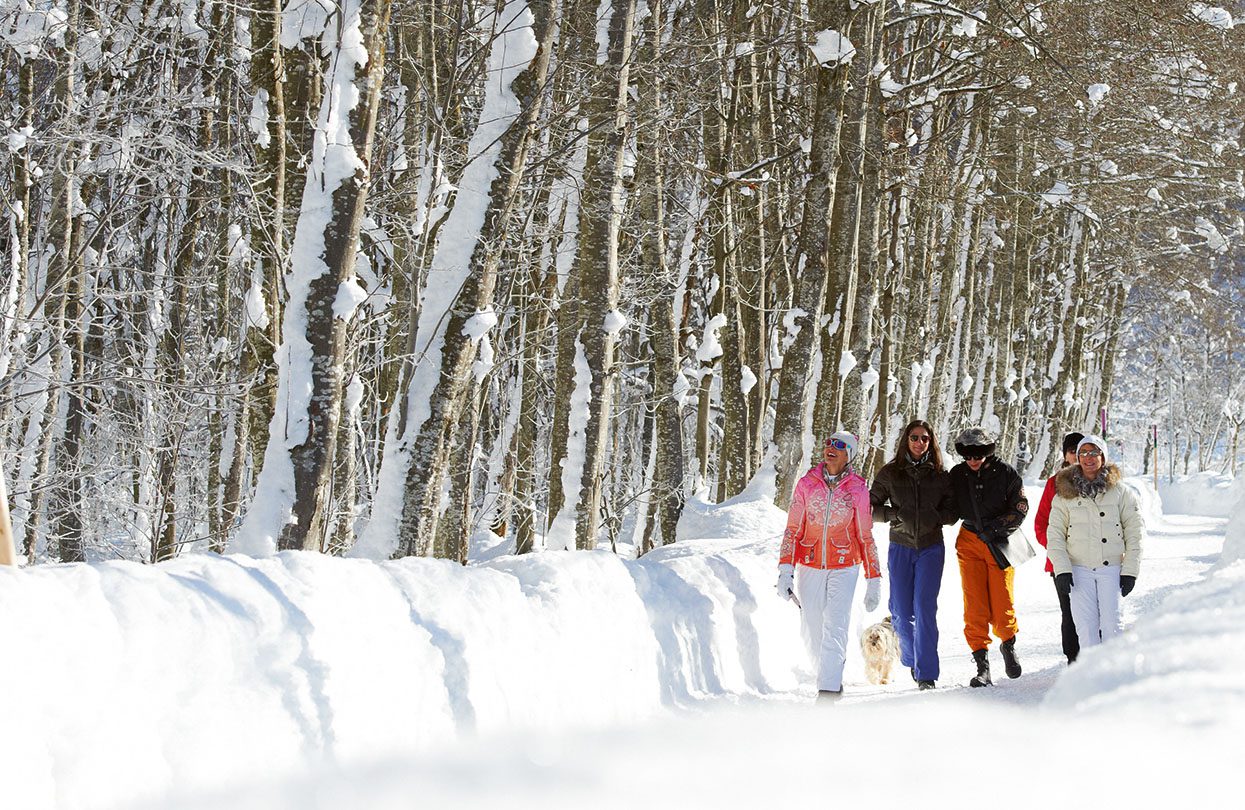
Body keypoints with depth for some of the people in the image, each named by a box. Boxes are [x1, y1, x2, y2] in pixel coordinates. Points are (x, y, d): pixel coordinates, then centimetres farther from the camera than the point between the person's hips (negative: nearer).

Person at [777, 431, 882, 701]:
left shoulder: (857, 489, -1)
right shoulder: (806, 484, 1)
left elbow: (866, 537, 5)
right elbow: (793, 530, 3)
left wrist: (874, 581, 4)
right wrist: (785, 570, -7)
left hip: (844, 568, -2)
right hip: (809, 567, 2)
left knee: (835, 626, -17)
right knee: (812, 632, 4)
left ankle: (828, 689, -22)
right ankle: (832, 676, 28)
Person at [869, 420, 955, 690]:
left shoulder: (940, 476, 5)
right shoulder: (890, 473, 3)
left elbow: (952, 512, 9)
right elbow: (871, 507, 5)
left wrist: (934, 517, -12)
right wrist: (897, 514, -11)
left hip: (931, 548, -1)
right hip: (900, 548, 1)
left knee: (925, 608, -12)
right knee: (901, 612, 2)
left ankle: (926, 673, -10)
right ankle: (911, 659, 30)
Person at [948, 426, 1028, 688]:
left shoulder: (1005, 473, -5)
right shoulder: (957, 475, 1)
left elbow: (1021, 507, -2)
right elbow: (951, 509, 12)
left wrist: (996, 527, -14)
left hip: (1000, 544, -2)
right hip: (970, 541, 2)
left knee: (1002, 603, -3)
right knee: (975, 605, -6)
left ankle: (1008, 643, 27)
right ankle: (982, 664, -2)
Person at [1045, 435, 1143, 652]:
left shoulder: (1119, 491, 5)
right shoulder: (1065, 493, 7)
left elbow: (1134, 532, 5)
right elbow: (1055, 535, 6)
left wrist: (1130, 571, -1)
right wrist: (1062, 570, -5)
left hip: (1112, 568, -1)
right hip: (1079, 569, 1)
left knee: (1110, 624, -8)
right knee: (1086, 626, -4)